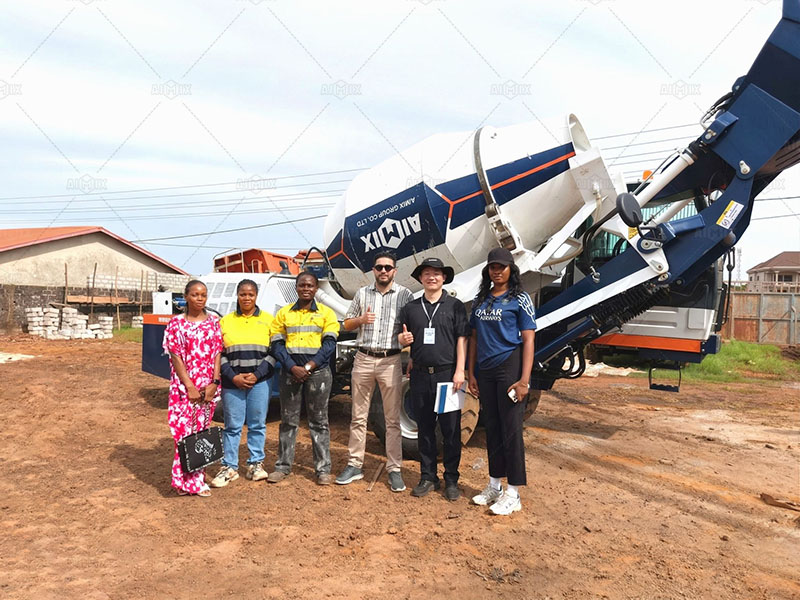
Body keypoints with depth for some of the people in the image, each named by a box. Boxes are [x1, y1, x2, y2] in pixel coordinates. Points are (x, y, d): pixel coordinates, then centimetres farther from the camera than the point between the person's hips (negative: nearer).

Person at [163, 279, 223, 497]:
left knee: (201, 432, 8)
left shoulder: (213, 323, 7)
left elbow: (217, 354, 5)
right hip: (184, 387, -3)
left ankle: (197, 480, 17)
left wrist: (214, 383, -6)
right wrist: (190, 386, -11)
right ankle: (185, 481, 6)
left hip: (209, 388, 3)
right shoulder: (176, 323, 0)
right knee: (184, 432, -4)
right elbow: (176, 357, -5)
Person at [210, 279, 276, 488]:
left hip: (260, 381, 0)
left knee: (257, 424, 5)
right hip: (232, 382, 1)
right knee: (232, 425, 4)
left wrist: (257, 375, -9)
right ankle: (229, 467, 13)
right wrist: (233, 377, -6)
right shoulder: (225, 321, 8)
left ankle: (255, 463, 17)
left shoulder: (268, 320, 5)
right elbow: (219, 354, 6)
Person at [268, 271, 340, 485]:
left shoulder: (326, 313, 6)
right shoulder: (283, 313, 10)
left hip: (318, 371, -1)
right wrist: (293, 367, -11)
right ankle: (283, 466, 16)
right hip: (290, 372, 2)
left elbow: (329, 344, -2)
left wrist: (310, 366, -13)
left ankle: (323, 469, 8)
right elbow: (277, 345, 3)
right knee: (288, 420, 7)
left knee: (319, 421, 3)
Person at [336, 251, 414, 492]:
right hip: (363, 359, 3)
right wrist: (361, 320, -5)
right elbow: (347, 324, 15)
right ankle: (354, 465, 19)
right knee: (358, 416, 9)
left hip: (391, 361, -2)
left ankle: (394, 469, 10)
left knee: (393, 419, 2)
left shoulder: (404, 295, 3)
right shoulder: (362, 293, 11)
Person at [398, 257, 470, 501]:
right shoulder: (410, 308, 12)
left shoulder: (455, 306, 3)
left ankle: (451, 479, 13)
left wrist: (460, 371, -9)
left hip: (447, 374, -3)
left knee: (451, 429, 2)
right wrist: (403, 339, -6)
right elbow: (401, 339, 18)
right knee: (424, 429, 10)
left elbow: (462, 339, -1)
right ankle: (428, 477, 21)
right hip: (420, 375, 3)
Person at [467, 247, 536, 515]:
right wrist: (471, 373, 10)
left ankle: (513, 494, 6)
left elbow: (528, 340, -8)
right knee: (491, 428, 12)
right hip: (486, 370, 6)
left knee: (511, 430, -3)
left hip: (510, 367, -5)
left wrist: (524, 379, -16)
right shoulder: (480, 300, 13)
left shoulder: (520, 299, -3)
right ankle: (494, 485, 24)